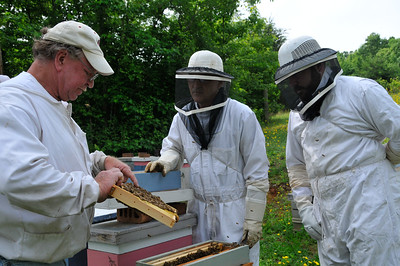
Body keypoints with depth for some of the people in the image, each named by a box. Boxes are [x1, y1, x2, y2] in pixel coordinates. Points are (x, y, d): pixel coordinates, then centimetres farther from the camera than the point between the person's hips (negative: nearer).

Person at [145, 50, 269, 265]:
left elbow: (257, 173, -11)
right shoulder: (182, 117, 2)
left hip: (235, 210, -4)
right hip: (198, 209, 5)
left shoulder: (242, 116, -12)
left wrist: (253, 220, -11)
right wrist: (165, 161, -7)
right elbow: (174, 147, 19)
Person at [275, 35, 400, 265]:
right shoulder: (297, 114, 14)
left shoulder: (361, 91, -8)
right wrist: (305, 207, 10)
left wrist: (381, 162, 6)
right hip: (328, 213, 6)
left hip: (370, 203, -6)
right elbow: (297, 166, 19)